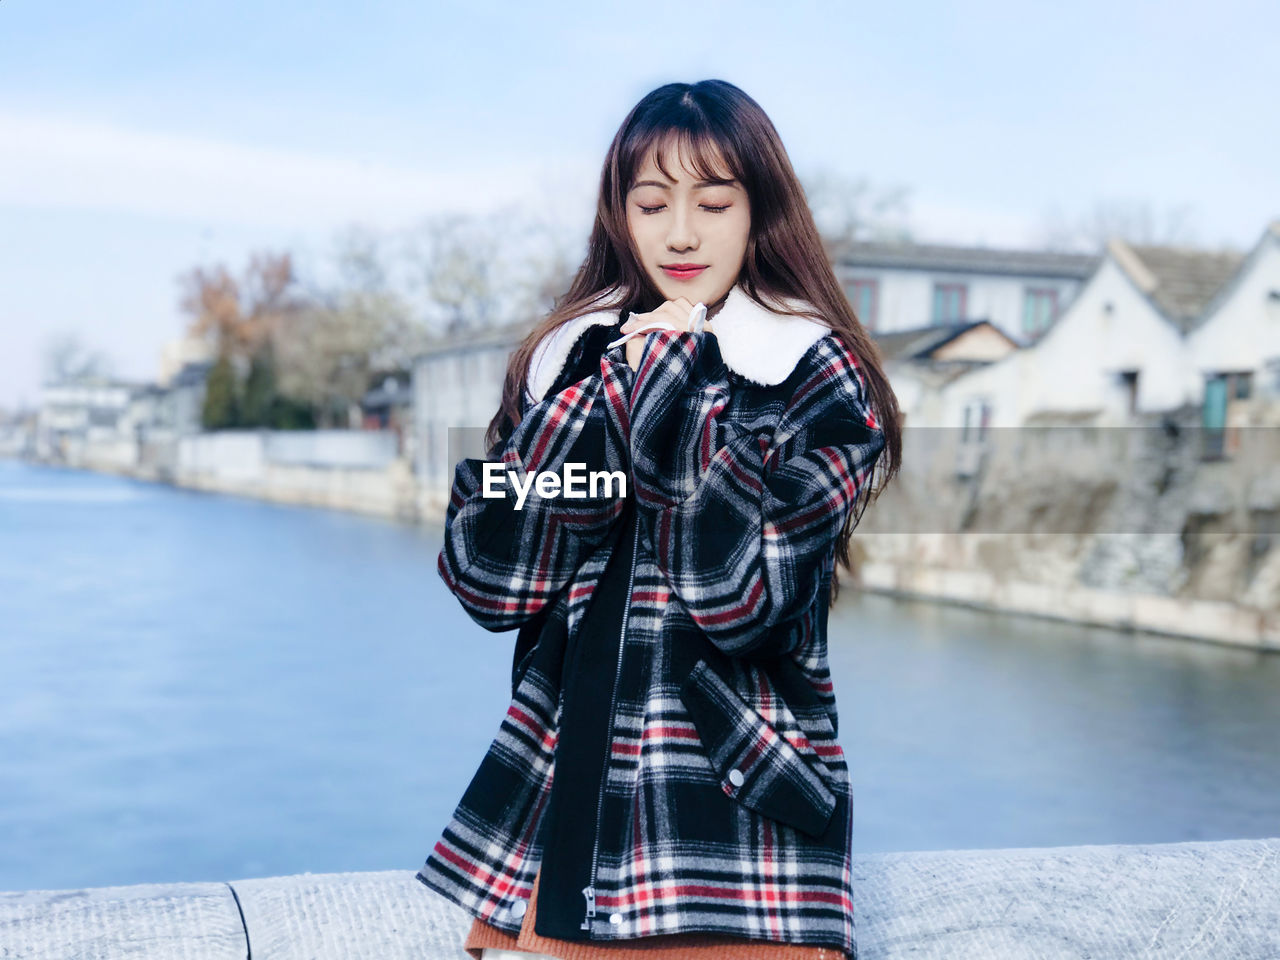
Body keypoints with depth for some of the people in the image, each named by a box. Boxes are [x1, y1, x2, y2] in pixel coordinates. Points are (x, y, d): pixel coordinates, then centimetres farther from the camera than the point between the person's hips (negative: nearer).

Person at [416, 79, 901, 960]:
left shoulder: (819, 379, -3)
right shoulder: (568, 357, 6)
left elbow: (743, 596, -17)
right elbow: (487, 581, -6)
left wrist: (676, 384, -14)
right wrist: (615, 388, -12)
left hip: (739, 810, -3)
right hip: (558, 803, 3)